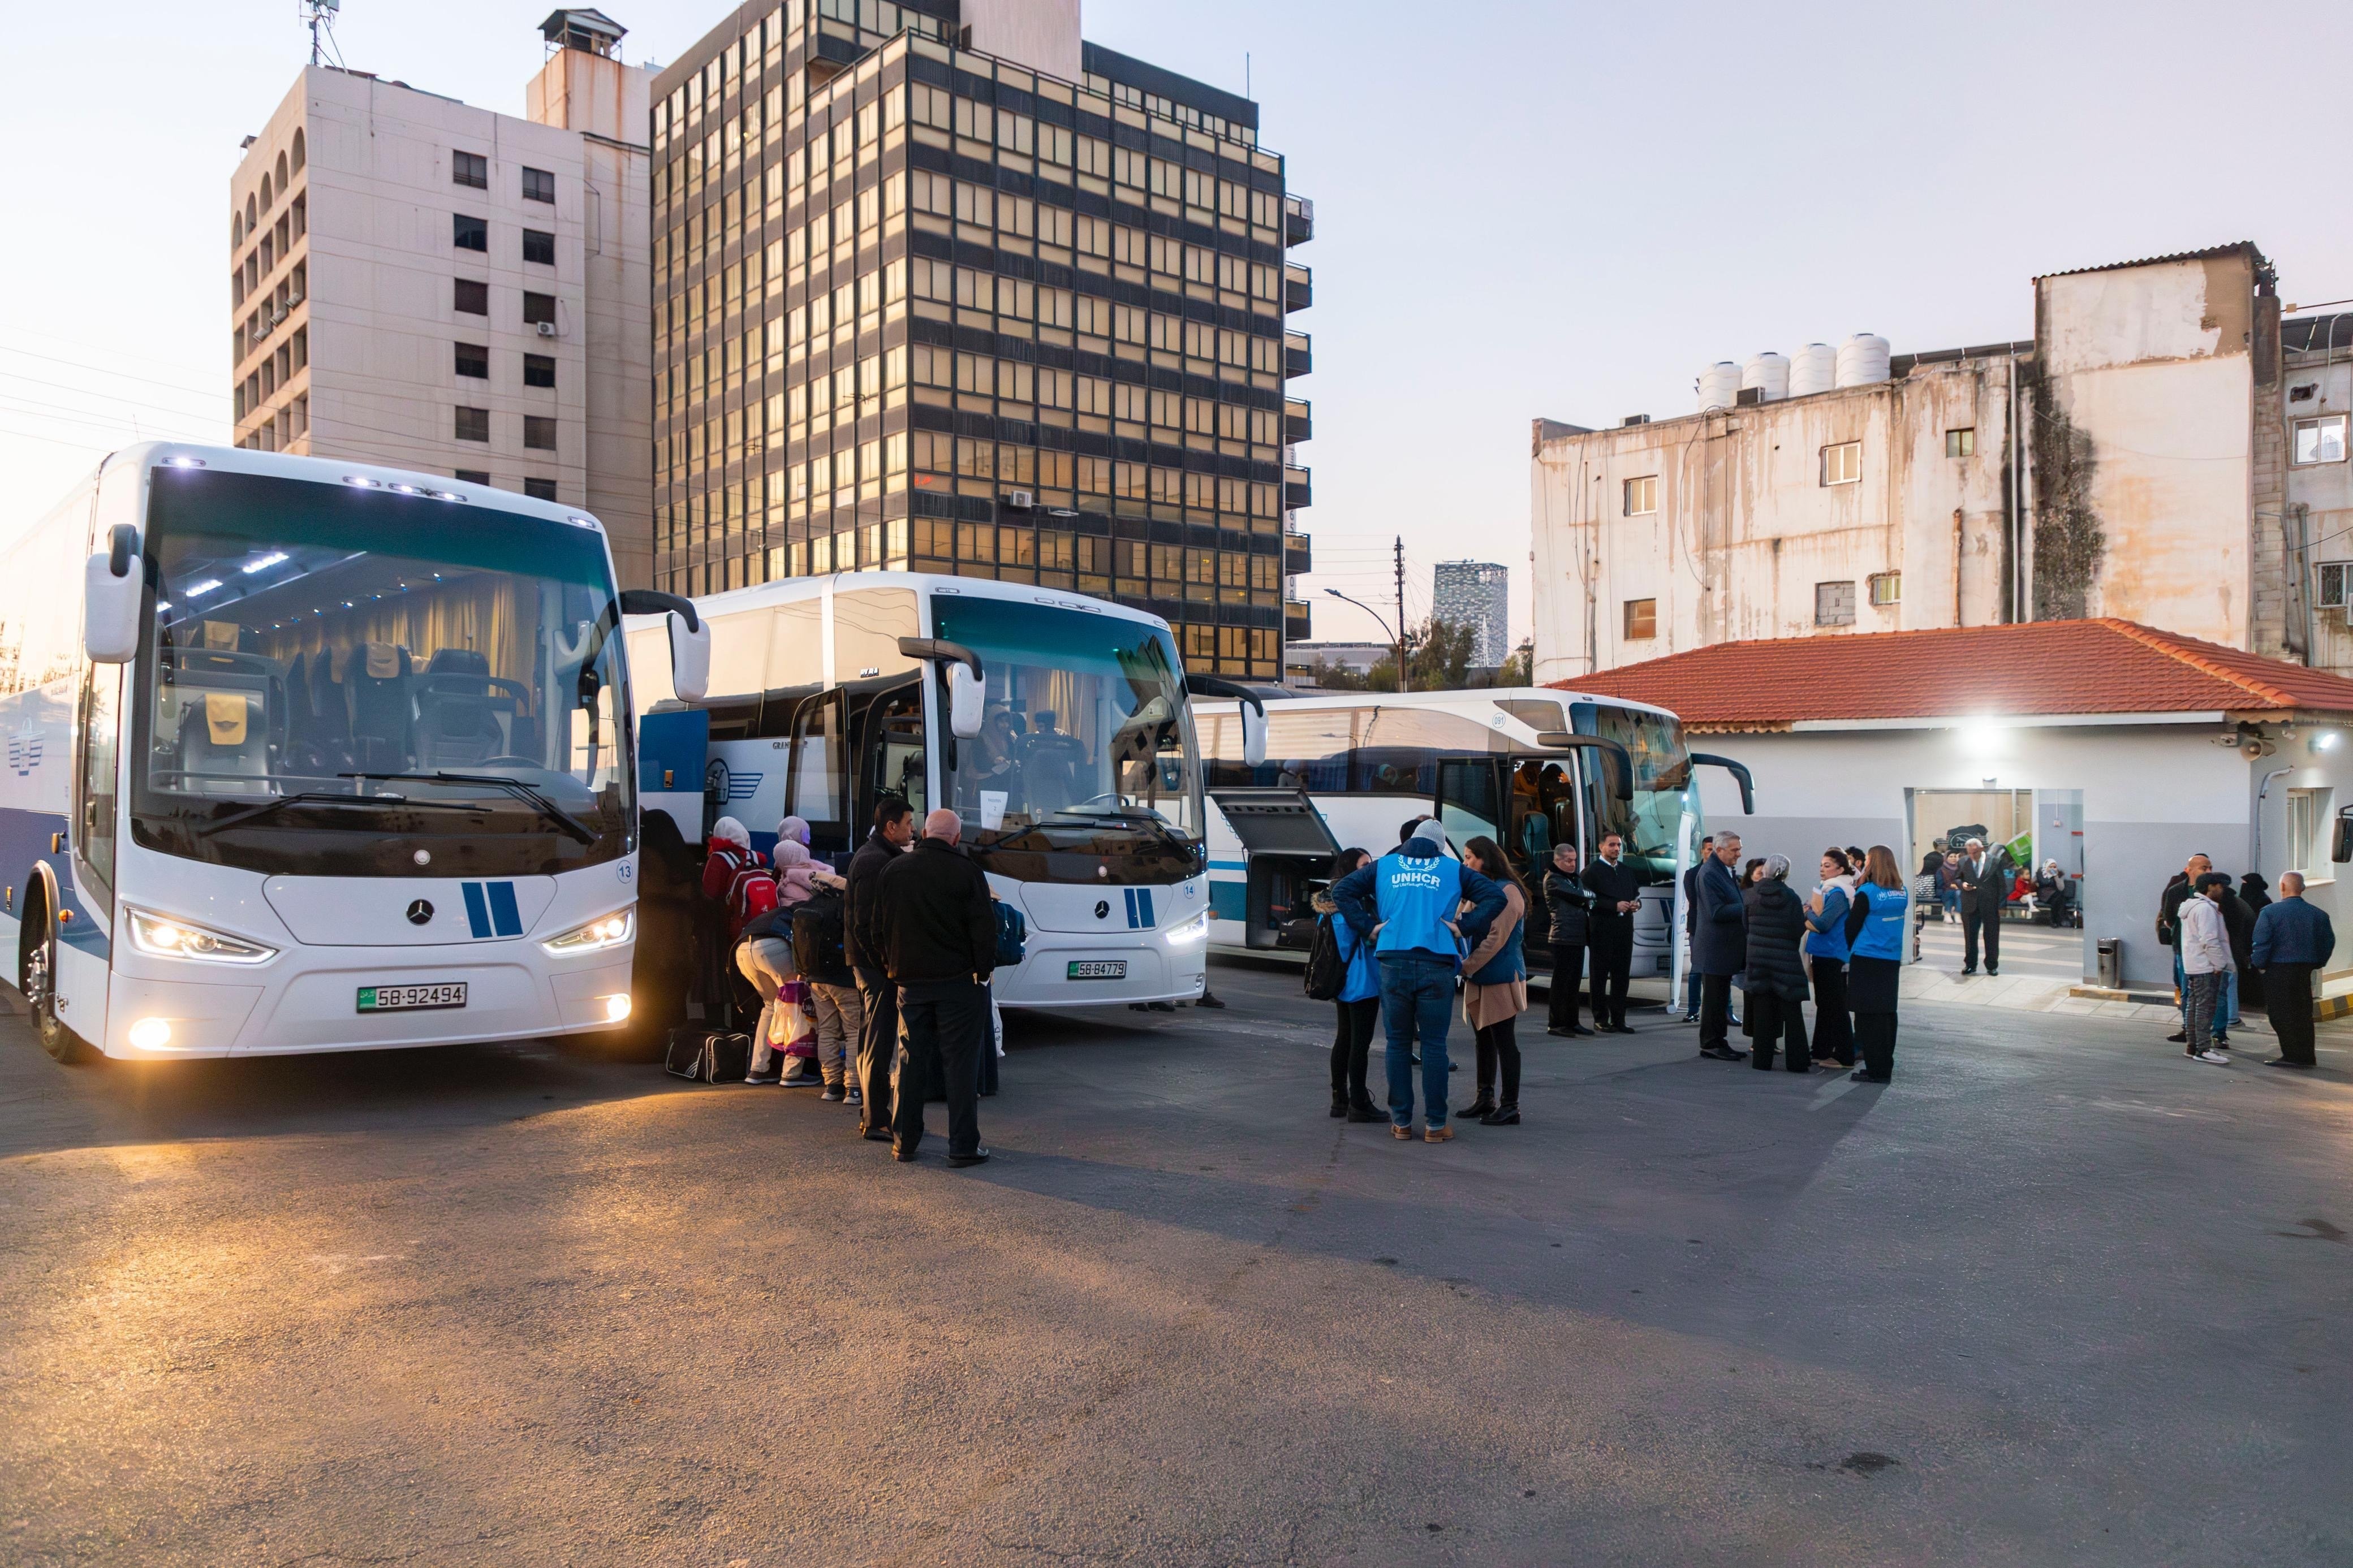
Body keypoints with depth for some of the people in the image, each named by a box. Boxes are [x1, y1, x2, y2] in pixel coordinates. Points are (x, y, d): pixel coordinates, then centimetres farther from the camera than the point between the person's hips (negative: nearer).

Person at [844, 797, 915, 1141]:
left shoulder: (874, 855, 16)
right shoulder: (875, 861, -17)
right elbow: (867, 922, -23)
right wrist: (886, 961, -19)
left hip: (866, 960, 11)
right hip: (876, 961, -11)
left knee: (872, 1039, 16)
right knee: (880, 1040, -6)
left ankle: (869, 1114, 26)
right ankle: (876, 1121, -2)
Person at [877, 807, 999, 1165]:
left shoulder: (893, 870, 5)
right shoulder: (965, 871, -11)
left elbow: (880, 924, 14)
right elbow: (983, 926, -10)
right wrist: (985, 969, 2)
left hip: (910, 980, 4)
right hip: (958, 981, -4)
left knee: (910, 1061, 13)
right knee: (960, 1064, 0)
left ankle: (904, 1142, 18)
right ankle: (963, 1146, 1)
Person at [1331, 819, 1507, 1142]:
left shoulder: (1384, 866, 15)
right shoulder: (1454, 870, 12)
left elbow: (1341, 890, 9)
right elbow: (1495, 897, 3)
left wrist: (1369, 927, 6)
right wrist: (1463, 927, 1)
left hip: (1394, 963, 1)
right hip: (1437, 967, -1)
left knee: (1398, 1043, 10)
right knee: (1434, 1044, 4)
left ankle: (1401, 1122, 13)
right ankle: (1435, 1124, 7)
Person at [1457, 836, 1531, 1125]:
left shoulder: (1507, 891, -12)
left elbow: (1496, 938, -17)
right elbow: (1466, 928, 14)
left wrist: (1466, 966, -16)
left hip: (1501, 979, -8)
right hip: (1480, 979, 8)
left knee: (1504, 1042, -3)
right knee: (1484, 1040, 13)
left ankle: (1510, 1106, 3)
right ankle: (1485, 1099, 22)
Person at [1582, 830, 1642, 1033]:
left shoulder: (1627, 871, 18)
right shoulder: (1592, 871, -3)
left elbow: (1636, 893, 22)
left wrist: (1636, 903, -1)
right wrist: (1615, 906, -18)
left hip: (1625, 931, 6)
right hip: (1602, 932, -6)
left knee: (1621, 976, 7)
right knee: (1600, 976, 1)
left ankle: (1618, 1020, 13)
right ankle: (1600, 1020, 6)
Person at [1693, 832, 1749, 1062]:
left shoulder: (1727, 872, 13)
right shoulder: (1709, 873, -18)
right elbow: (1716, 912, -23)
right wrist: (1748, 908, -21)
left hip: (1726, 947, 10)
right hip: (1715, 948, -10)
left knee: (1721, 998, 15)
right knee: (1713, 998, -1)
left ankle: (1720, 1042, 22)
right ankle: (1710, 1044, 6)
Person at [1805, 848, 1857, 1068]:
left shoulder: (1838, 893, -17)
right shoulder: (1828, 890, 13)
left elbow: (1822, 924, -22)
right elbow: (1817, 921, 18)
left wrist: (1809, 912, -6)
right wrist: (1811, 913, -2)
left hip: (1831, 956, -10)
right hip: (1823, 954, 10)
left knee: (1835, 1006, -4)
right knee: (1824, 1004, 15)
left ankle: (1845, 1056, 1)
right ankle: (1822, 1051, 23)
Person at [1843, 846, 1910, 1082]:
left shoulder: (1866, 892, -13)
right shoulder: (1902, 893, 5)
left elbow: (1852, 925, -7)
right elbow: (1899, 922, 14)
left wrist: (1849, 949, 9)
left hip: (1867, 959, -6)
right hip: (1892, 960, 6)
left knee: (1869, 1016, -1)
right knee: (1887, 1014, 11)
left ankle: (1876, 1070, 0)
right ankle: (1886, 1068, 16)